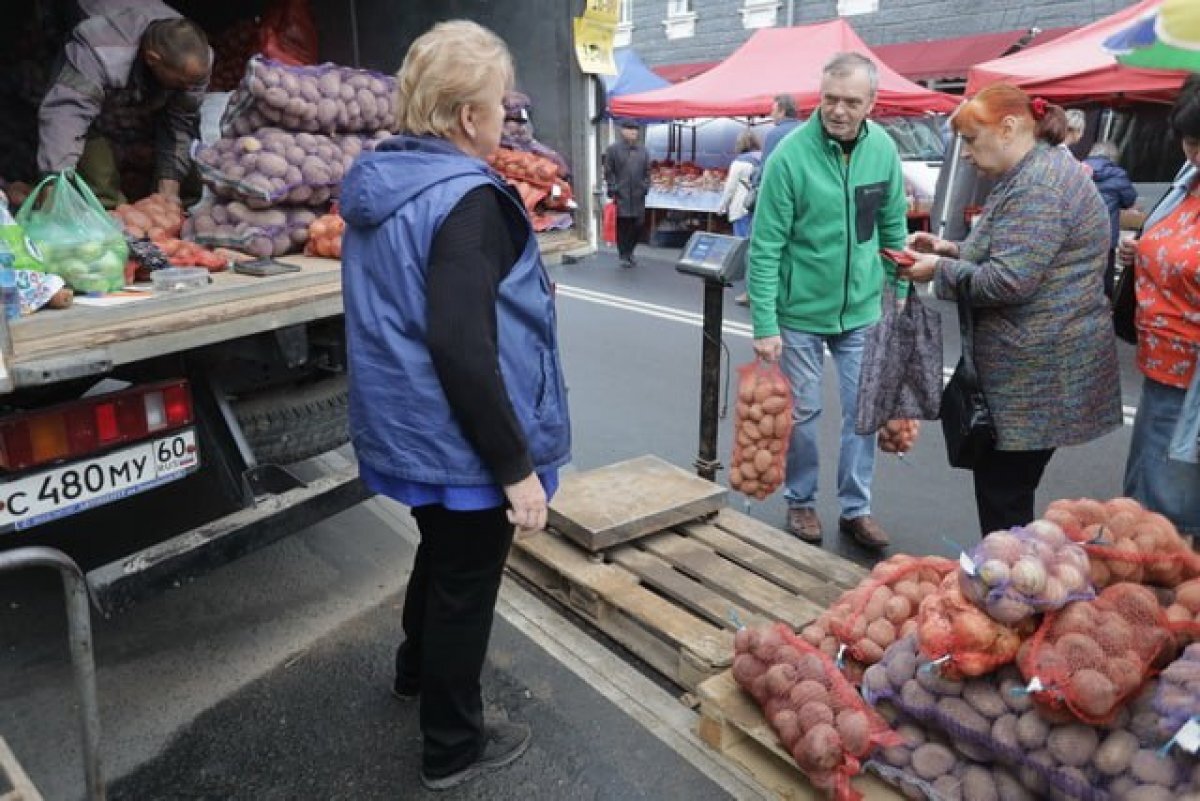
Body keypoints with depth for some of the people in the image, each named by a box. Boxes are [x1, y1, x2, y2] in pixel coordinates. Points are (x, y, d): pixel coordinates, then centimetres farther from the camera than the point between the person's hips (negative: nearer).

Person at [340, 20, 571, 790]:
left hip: (408, 428, 9)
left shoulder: (380, 183, 6)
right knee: (465, 583, 10)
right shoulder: (465, 200, -22)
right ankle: (453, 745, 31)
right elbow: (462, 352, -29)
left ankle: (418, 667, 53)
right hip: (460, 442, -8)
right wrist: (516, 466, -22)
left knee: (441, 553, 29)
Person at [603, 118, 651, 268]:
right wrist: (612, 191, -7)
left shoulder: (643, 150, 14)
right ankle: (623, 255, 7)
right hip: (621, 195, -4)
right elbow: (608, 172, 0)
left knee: (637, 226, 4)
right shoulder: (613, 149, 2)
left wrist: (645, 187, 5)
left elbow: (647, 171, 17)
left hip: (638, 195, 4)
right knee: (622, 226, -3)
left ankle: (630, 252, 21)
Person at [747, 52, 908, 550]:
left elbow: (894, 227, 9)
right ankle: (801, 502, 28)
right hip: (801, 312, -4)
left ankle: (856, 508, 25)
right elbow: (765, 247, -16)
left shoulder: (883, 149, -3)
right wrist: (764, 325, -18)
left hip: (862, 309, 4)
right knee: (802, 411, 7)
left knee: (864, 409, 9)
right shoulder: (790, 155, -16)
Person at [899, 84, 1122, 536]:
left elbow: (1008, 281, -25)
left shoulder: (1037, 187, -19)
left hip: (1033, 376, -11)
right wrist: (951, 249, 10)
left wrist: (939, 270, -11)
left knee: (1002, 499, -2)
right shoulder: (1038, 172, 16)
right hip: (1030, 370, 11)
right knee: (1002, 490, 17)